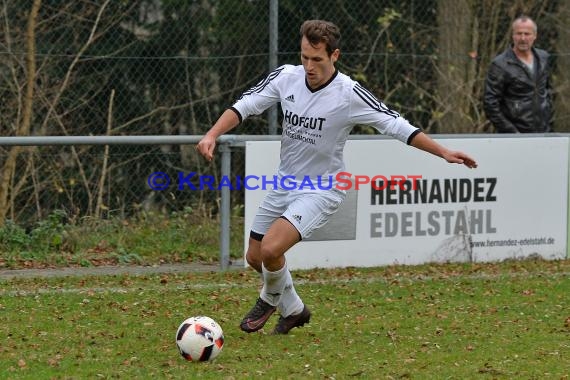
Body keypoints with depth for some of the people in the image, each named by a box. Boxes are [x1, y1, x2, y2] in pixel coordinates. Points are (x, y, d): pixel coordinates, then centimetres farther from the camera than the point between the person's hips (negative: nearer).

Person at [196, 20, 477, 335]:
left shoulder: (349, 94, -20)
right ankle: (293, 310, 37)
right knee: (255, 257, 11)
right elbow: (244, 106, -2)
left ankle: (271, 300, 10)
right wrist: (212, 135, -18)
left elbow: (396, 125, -16)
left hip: (321, 189, -6)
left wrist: (443, 153, -21)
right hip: (284, 182, 6)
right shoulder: (286, 76, -8)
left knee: (271, 249, -23)